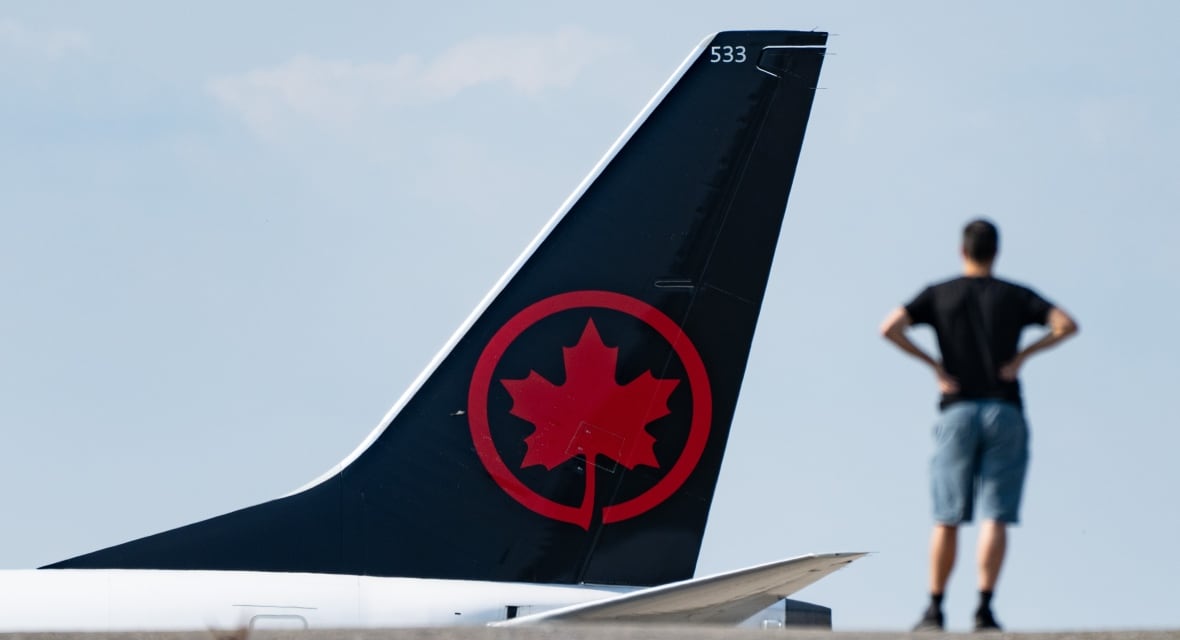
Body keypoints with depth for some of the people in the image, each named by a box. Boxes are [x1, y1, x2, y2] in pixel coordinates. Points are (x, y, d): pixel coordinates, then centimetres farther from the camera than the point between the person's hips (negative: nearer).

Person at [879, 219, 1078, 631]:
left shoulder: (939, 295, 9)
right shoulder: (1015, 295, 9)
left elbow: (889, 327, -7)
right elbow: (1067, 324, -7)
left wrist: (932, 364, 1)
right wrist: (1024, 354, 1)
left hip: (958, 413, 1)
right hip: (1005, 412, 0)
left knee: (947, 519, 5)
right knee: (995, 517, -7)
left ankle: (935, 610, 3)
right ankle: (984, 609, -19)